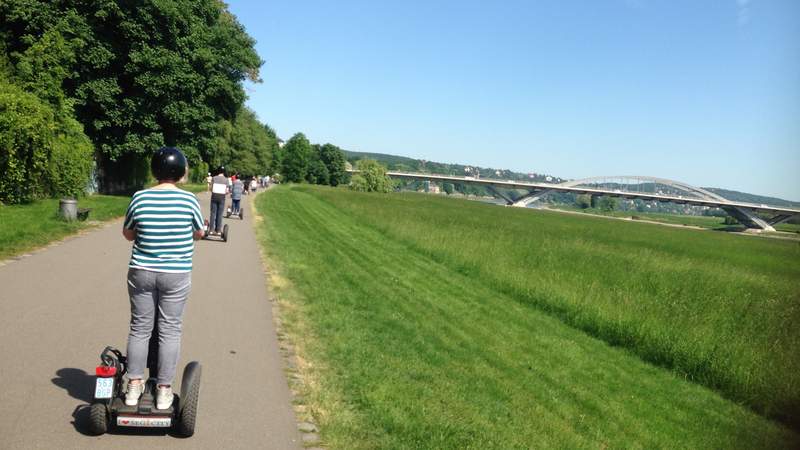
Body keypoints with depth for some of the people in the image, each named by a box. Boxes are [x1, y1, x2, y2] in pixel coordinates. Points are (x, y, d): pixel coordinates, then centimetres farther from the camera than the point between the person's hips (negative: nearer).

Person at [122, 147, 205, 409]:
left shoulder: (140, 198, -6)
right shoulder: (189, 200, -9)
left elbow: (127, 234, 7)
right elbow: (199, 233, 6)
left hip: (142, 272, 2)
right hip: (176, 275, -1)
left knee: (140, 328, 13)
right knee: (170, 331, 7)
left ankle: (134, 386, 21)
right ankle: (164, 390, 14)